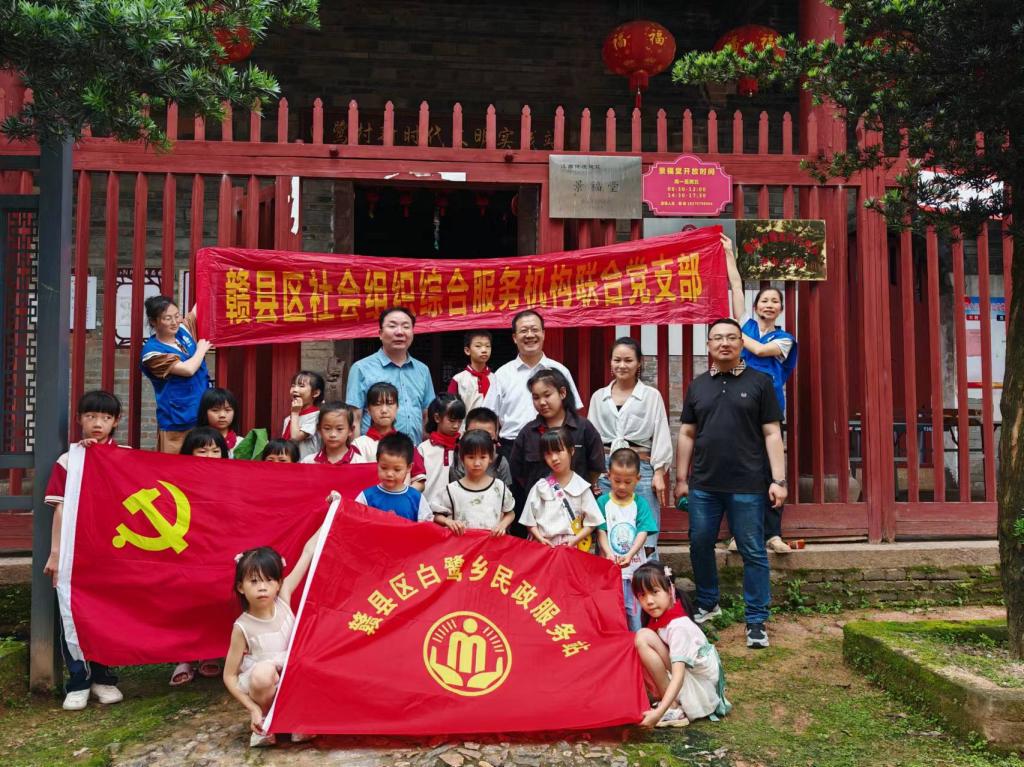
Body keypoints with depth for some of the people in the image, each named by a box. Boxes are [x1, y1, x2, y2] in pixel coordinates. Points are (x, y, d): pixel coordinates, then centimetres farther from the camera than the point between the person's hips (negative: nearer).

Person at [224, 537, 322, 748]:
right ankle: (263, 722, -6)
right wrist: (253, 709, -21)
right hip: (263, 687, -3)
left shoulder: (283, 599, -12)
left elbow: (308, 552, -12)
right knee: (264, 671, -35)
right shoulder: (243, 627, -19)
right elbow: (229, 676, -12)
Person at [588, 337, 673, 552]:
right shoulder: (598, 397, 12)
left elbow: (661, 436, 1)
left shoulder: (652, 395, 3)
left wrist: (659, 473, -5)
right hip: (604, 469, 3)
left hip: (641, 469, -2)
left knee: (645, 540, -4)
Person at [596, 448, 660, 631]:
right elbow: (601, 531, -4)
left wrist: (630, 555, -22)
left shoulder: (640, 503, 1)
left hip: (635, 566, 0)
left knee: (636, 609, 5)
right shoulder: (603, 502, 1)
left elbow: (643, 533, -7)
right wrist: (609, 553, -21)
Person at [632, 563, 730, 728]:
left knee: (643, 637, -20)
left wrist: (659, 712, -40)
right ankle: (670, 703, 2)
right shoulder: (658, 618, 1)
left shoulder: (678, 626, -23)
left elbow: (679, 676, -31)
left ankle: (673, 709, -16)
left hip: (700, 689, -8)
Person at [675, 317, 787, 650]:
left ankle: (756, 621, 12)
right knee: (700, 546, 11)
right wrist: (681, 479, 9)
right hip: (703, 485, 3)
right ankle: (707, 605, 31)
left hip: (747, 485, -3)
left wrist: (779, 479, -7)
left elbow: (772, 434, -1)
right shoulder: (697, 385, 9)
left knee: (753, 553, 2)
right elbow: (687, 434, 12)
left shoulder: (759, 382, 1)